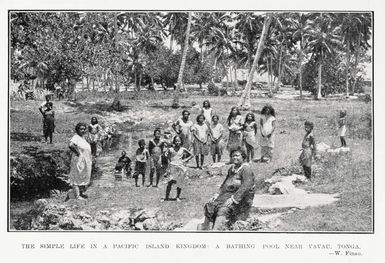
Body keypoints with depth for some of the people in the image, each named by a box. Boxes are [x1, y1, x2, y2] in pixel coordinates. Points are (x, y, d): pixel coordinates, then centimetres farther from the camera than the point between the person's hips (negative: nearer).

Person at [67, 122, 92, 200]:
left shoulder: (83, 137, 11)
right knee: (77, 177, -2)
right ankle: (77, 195, 2)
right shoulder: (76, 137, -18)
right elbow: (70, 145, -36)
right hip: (78, 161, -10)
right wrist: (77, 152, -24)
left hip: (86, 161, 10)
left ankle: (81, 192, 29)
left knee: (84, 177, 17)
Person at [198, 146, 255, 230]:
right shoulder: (232, 169, 18)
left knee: (223, 210, -33)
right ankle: (206, 228, -21)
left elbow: (245, 187, -21)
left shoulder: (246, 169, -10)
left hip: (241, 200, -8)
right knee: (210, 205, -14)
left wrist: (233, 199, -26)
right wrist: (217, 194, 7)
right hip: (228, 195, 8)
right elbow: (225, 184, 24)